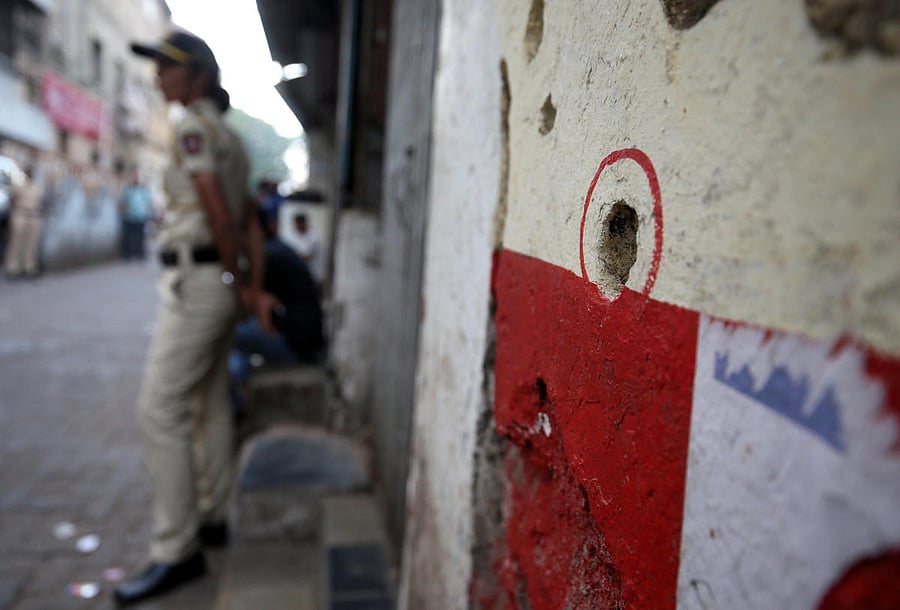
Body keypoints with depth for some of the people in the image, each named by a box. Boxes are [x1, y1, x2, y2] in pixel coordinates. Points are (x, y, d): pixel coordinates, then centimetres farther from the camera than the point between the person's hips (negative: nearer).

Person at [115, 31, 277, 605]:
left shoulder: (193, 126, -10)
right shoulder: (229, 136, 19)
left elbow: (218, 214, -19)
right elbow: (250, 224, 14)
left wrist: (238, 284, -8)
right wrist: (256, 289, 9)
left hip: (197, 277, -10)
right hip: (220, 280, 10)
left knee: (160, 407, -8)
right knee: (210, 402, 15)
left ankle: (176, 551, -1)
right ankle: (211, 518, 27)